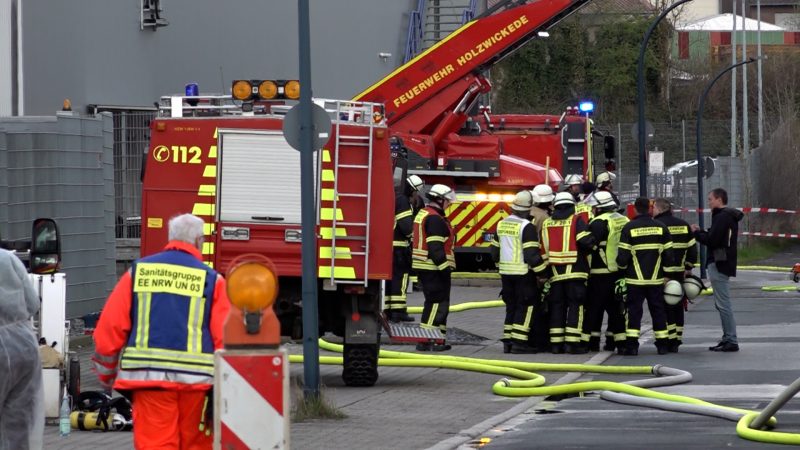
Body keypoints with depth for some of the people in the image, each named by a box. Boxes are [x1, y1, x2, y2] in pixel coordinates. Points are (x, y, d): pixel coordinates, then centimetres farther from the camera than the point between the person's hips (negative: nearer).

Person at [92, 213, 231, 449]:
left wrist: (107, 375, 17)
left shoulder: (139, 271, 8)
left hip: (148, 375, 1)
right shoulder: (211, 279, 2)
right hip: (197, 379, -1)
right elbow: (225, 338, -6)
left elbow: (109, 328, 5)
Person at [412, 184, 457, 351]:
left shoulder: (423, 214, 17)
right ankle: (424, 341, -11)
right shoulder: (435, 219, -17)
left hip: (424, 267, 11)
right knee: (436, 303, -8)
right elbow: (435, 247, -23)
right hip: (434, 268, -11)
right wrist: (444, 267, -21)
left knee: (439, 303, 16)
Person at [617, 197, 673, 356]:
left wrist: (622, 266, 14)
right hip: (656, 279, 2)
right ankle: (662, 345, 11)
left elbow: (623, 256, -7)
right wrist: (662, 266, 18)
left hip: (635, 279, -2)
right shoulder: (661, 228, 2)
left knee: (634, 310, 1)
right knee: (658, 310, 10)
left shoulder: (629, 228, -7)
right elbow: (668, 254, 3)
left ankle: (632, 345, -5)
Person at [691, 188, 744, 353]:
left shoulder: (722, 217, -14)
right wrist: (700, 232, 11)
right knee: (721, 303, 15)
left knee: (723, 304, -9)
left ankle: (731, 341, -9)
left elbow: (712, 240, -20)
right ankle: (728, 339, 18)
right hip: (725, 264, 11)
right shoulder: (730, 216, 17)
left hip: (718, 265, -11)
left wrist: (697, 233, -4)